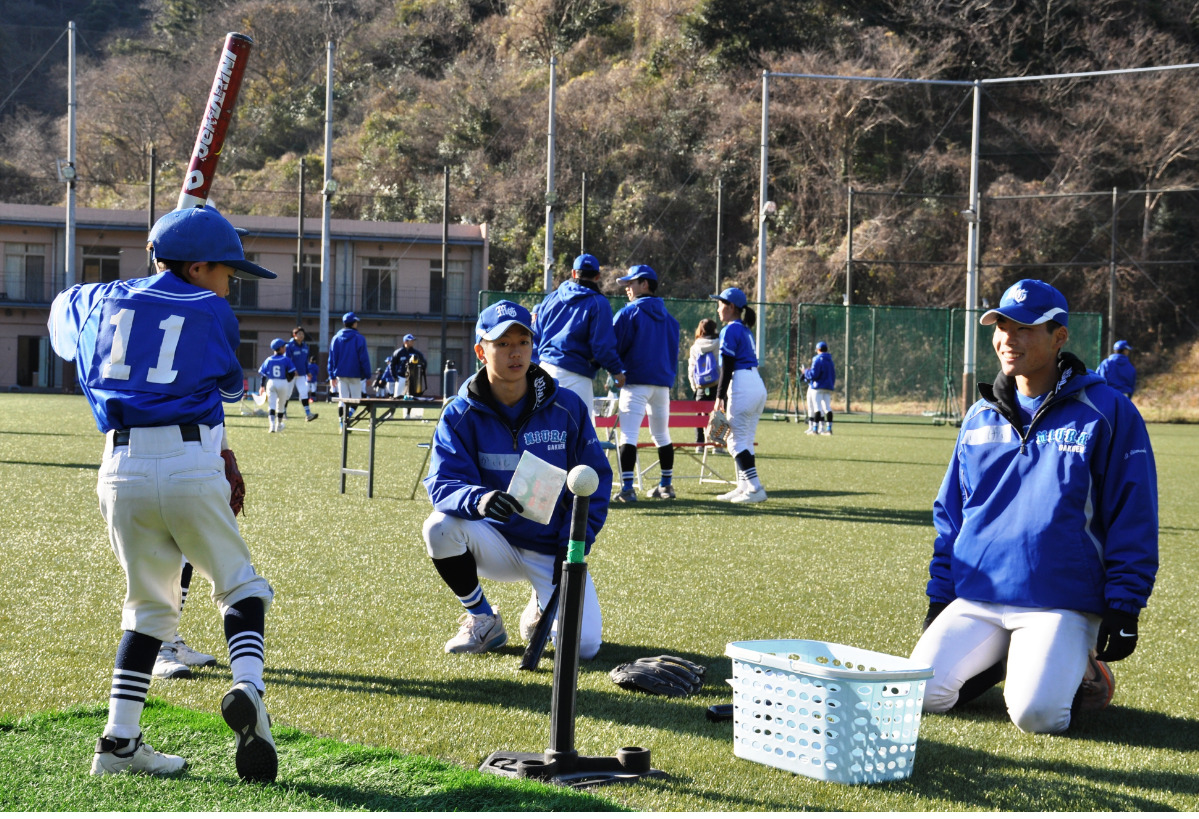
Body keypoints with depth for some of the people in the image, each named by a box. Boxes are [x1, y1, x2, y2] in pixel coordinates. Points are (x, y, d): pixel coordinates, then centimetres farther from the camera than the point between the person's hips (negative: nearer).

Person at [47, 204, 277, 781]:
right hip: (193, 467, -4)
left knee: (149, 603, 16)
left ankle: (118, 740, 7)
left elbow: (62, 311, 38)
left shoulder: (104, 301, 16)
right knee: (239, 585, 10)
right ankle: (247, 688, -17)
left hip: (122, 470, 4)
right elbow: (227, 388, 19)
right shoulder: (212, 312, 6)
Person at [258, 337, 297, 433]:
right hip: (283, 383, -1)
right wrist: (289, 380, 14)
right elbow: (292, 373, -7)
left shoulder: (269, 360, 2)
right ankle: (279, 425, 28)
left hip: (270, 383, 1)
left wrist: (262, 386, 14)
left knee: (271, 405, -2)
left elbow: (263, 373, 4)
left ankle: (272, 424, -21)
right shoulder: (286, 359, -5)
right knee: (281, 404, 16)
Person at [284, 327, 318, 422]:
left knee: (304, 392, -6)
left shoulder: (305, 346, 9)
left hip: (301, 374, 5)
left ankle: (308, 414, -13)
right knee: (287, 393, 4)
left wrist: (308, 372, 15)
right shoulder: (290, 346, -11)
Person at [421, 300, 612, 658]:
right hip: (495, 543, 1)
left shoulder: (568, 407, -6)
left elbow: (595, 480, 0)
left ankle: (543, 607, 20)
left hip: (553, 549, 0)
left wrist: (573, 545, -11)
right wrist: (478, 499, -41)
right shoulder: (460, 415, -7)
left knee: (584, 645, -19)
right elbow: (442, 483, -17)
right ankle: (483, 621, -5)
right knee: (440, 526, -31)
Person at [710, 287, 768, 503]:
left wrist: (720, 396, -13)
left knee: (737, 441, -8)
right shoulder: (745, 330, 20)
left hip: (742, 385, -9)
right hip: (758, 384, 9)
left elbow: (728, 366, -13)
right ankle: (743, 487, 15)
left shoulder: (730, 330, -7)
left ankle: (755, 489, -15)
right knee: (745, 440, 13)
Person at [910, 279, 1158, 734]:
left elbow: (1132, 518, -3)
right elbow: (950, 513, 19)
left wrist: (1124, 608, -9)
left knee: (1036, 714, -25)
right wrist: (939, 595, 12)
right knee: (922, 695, -13)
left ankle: (1078, 671, 9)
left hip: (1061, 605, -5)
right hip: (973, 601, 5)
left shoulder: (1106, 414, -2)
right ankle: (1003, 659, 16)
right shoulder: (981, 416, 13)